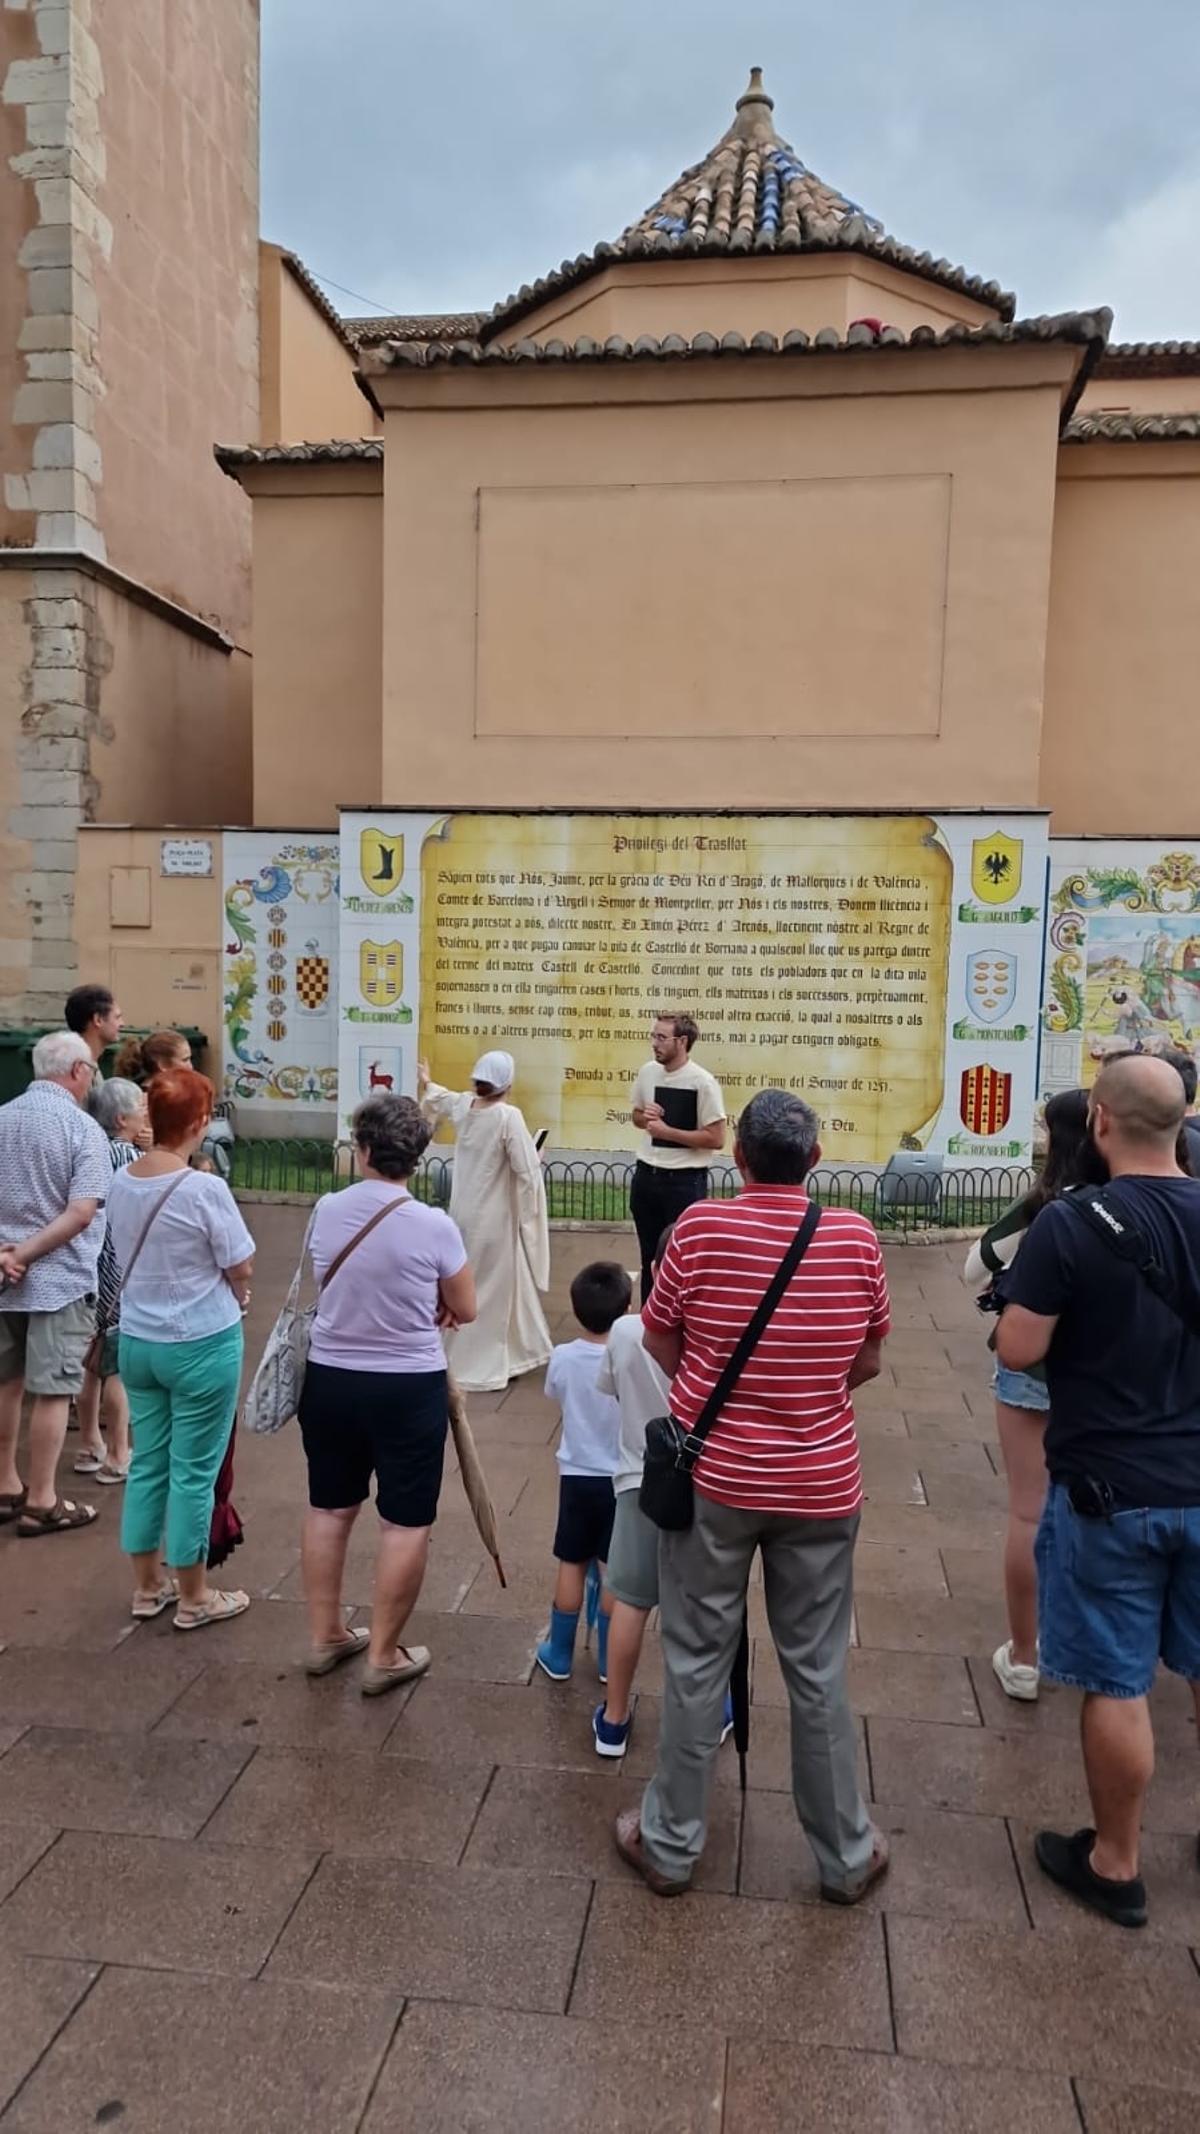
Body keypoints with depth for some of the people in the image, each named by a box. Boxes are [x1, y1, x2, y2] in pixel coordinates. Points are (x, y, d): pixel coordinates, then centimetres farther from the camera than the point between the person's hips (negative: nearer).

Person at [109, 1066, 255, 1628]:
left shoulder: (121, 1182, -1)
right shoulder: (205, 1189, -21)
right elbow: (242, 1269, -14)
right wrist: (231, 1297, 9)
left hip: (136, 1341, 6)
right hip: (201, 1345, -6)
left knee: (147, 1462, 17)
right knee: (193, 1471, 6)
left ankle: (147, 1587, 30)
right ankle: (194, 1598, 19)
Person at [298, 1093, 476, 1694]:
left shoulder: (325, 1212, -6)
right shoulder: (434, 1227, -18)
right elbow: (464, 1312, -4)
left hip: (329, 1380, 4)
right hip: (408, 1390, -4)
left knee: (329, 1509, 20)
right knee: (405, 1523, 9)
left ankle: (326, 1637, 33)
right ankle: (384, 1656, 19)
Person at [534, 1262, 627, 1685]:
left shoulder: (562, 1358, -12)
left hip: (577, 1476, 1)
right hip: (621, 1479, -1)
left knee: (572, 1565, 14)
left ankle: (559, 1654, 24)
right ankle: (609, 1659, 21)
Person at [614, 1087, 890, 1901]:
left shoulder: (701, 1227, -13)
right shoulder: (856, 1237, -8)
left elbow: (660, 1343, -1)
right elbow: (868, 1363, 3)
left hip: (712, 1479, -1)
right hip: (821, 1487, 2)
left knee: (697, 1665, 13)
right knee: (818, 1672, 15)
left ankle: (671, 1843, 29)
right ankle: (847, 1855, 32)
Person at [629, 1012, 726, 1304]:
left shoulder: (702, 1082, -15)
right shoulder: (647, 1072, 3)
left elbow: (716, 1139, -17)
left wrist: (667, 1130, -19)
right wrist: (645, 1116, -5)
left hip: (685, 1181, -6)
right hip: (646, 1175, 6)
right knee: (650, 1255, 17)